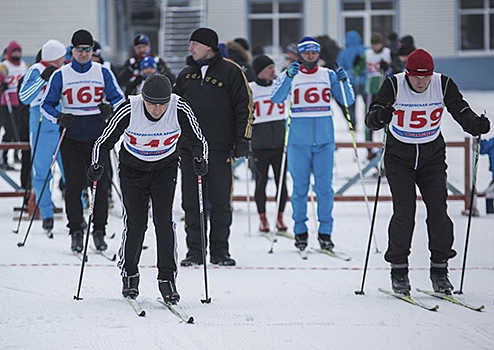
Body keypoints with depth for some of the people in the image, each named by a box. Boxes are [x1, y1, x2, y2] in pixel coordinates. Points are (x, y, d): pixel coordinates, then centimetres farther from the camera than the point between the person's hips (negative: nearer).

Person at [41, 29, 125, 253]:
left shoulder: (103, 73, 5)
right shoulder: (60, 76, 3)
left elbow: (119, 98, 9)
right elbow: (46, 104, 6)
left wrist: (110, 108, -13)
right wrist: (59, 118, -14)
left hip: (98, 136, 1)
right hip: (71, 137, -1)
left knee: (101, 183, 0)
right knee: (74, 184, -4)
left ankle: (99, 231, 10)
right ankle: (76, 232, 5)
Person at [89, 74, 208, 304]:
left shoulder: (180, 110, -24)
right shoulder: (129, 110, -27)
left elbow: (197, 141, -11)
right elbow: (105, 141, -15)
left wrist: (200, 159, -31)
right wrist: (97, 165, -32)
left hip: (165, 169, 1)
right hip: (132, 168, -1)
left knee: (164, 220, -12)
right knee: (135, 223, -5)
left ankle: (167, 278, -6)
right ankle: (129, 276, 15)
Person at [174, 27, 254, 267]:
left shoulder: (230, 72, 0)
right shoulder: (186, 75, 14)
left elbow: (244, 106, -1)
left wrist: (243, 139, -6)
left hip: (220, 148, -4)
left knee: (220, 201, 1)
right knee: (191, 202, 2)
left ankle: (219, 251, 8)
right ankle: (194, 251, 9)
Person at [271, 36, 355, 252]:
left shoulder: (328, 75, 8)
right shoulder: (290, 75, 3)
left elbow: (348, 100, 5)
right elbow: (276, 98, -10)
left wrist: (343, 81, -13)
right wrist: (288, 76, -23)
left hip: (324, 139, 1)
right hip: (298, 139, -1)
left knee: (324, 186, -1)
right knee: (300, 186, 2)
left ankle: (325, 232, 5)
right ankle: (300, 231, 11)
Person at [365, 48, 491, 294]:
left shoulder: (444, 85, -11)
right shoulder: (394, 86, -17)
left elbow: (461, 112, -14)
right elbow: (371, 119, -23)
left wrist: (475, 124, -36)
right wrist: (379, 117, -47)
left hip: (432, 156, 2)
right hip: (399, 156, -2)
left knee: (438, 210, -6)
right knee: (404, 212, -11)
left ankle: (440, 269, 6)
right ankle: (398, 269, 2)